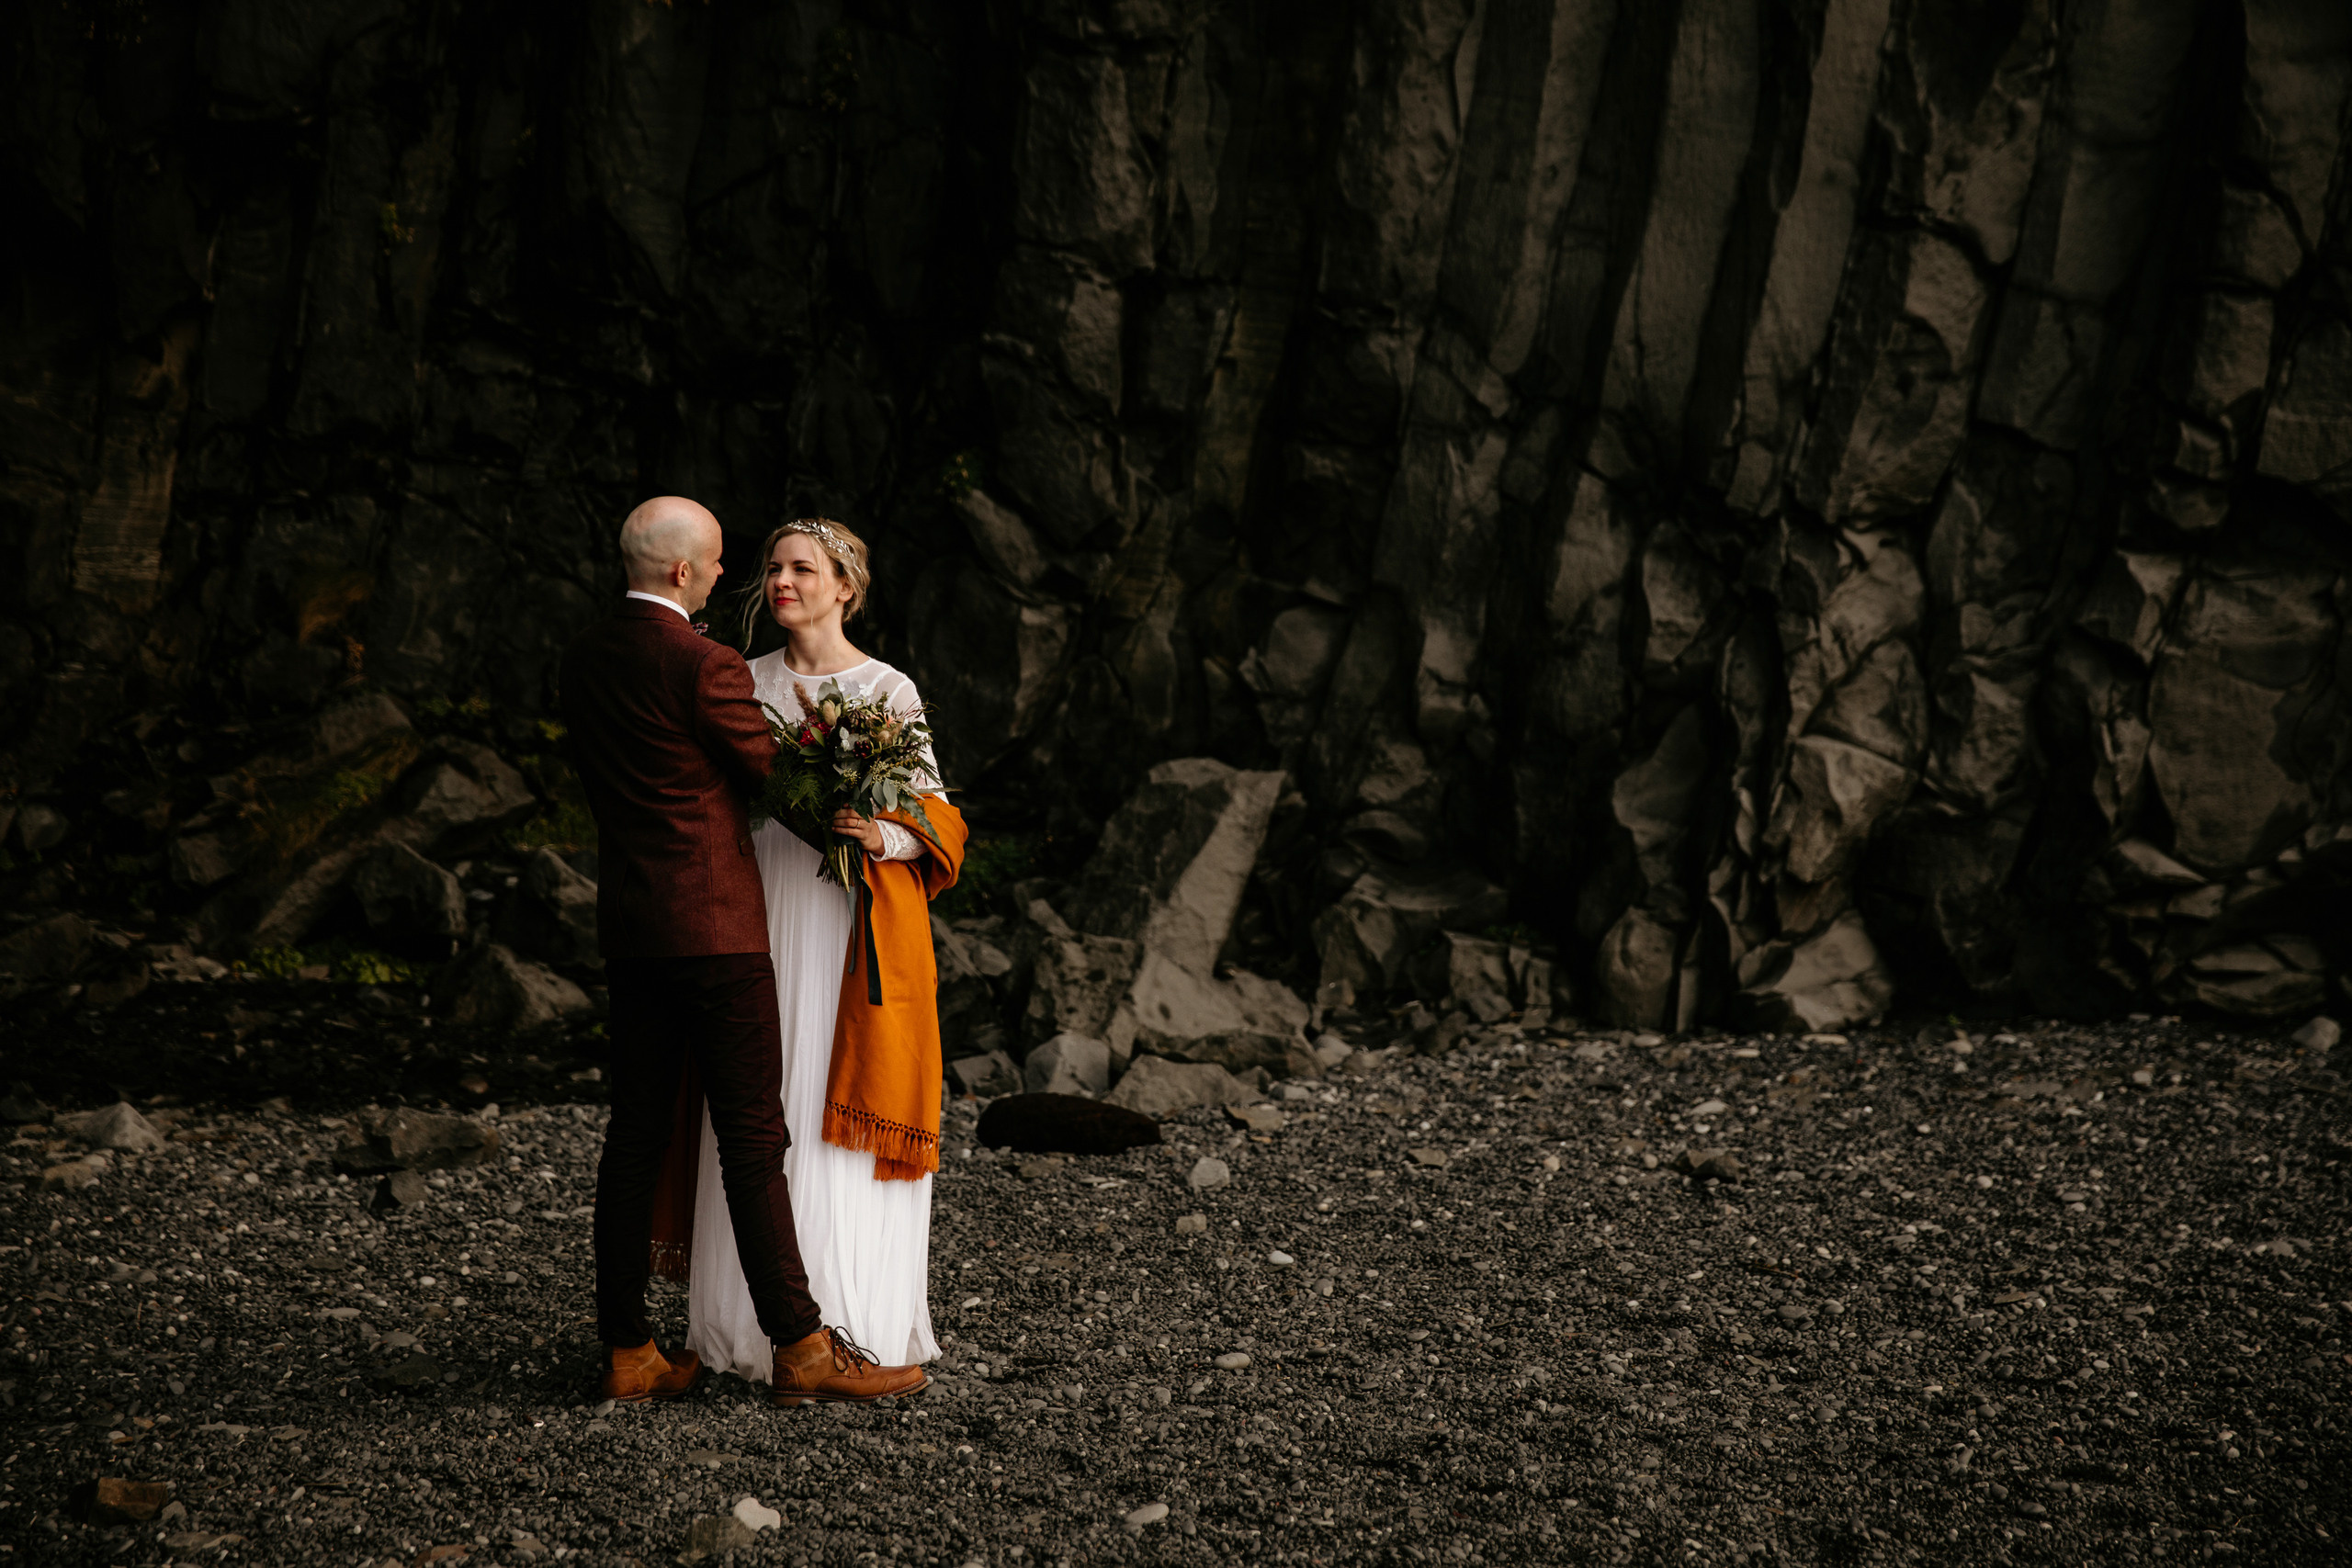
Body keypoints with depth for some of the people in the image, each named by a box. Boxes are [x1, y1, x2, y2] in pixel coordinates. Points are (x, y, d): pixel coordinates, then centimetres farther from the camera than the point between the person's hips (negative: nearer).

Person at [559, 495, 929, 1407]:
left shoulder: (583, 659, 8)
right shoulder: (704, 666, -15)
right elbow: (773, 774, -3)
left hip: (628, 927, 8)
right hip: (712, 924, -8)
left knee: (635, 1131, 8)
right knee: (752, 1136, -5)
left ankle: (628, 1351, 10)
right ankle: (799, 1347, -2)